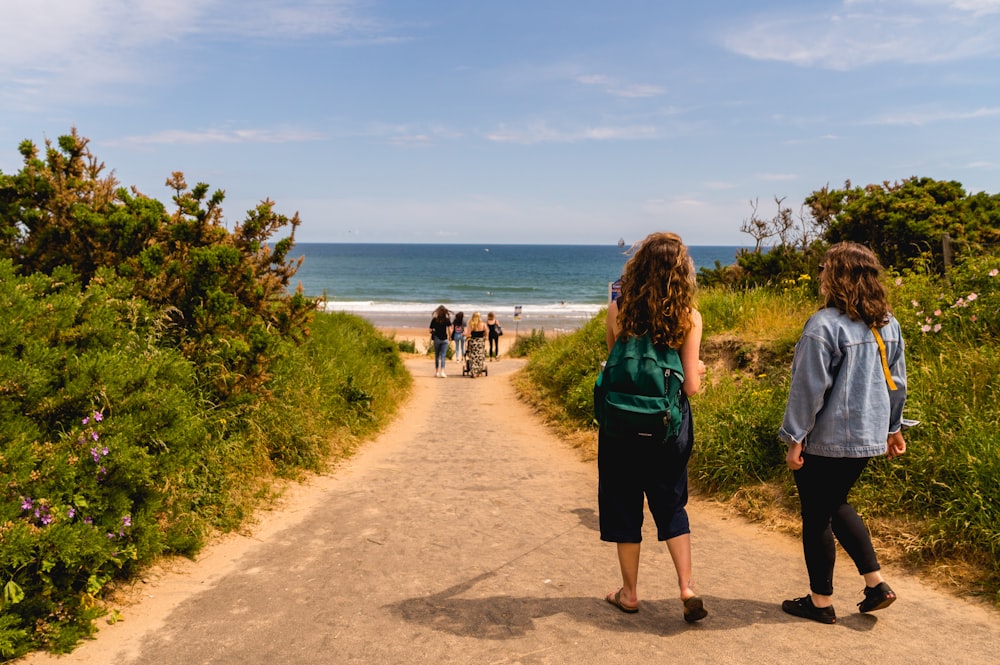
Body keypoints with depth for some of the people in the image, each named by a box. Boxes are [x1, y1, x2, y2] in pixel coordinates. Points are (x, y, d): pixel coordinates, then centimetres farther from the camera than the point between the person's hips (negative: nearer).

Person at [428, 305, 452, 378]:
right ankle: (442, 371, -11)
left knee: (437, 356, 13)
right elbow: (450, 330, -6)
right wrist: (449, 336, 11)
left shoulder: (434, 319, -3)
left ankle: (437, 372, 19)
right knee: (443, 356, 0)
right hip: (444, 339, -1)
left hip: (436, 339, 1)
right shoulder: (447, 320, -4)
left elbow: (431, 330, -3)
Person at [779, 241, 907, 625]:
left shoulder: (825, 325, -20)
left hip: (827, 439, -8)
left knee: (817, 517, 8)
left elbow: (809, 388, -18)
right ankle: (875, 582, 22)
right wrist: (892, 427, 23)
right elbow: (897, 381, 12)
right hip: (868, 437, 8)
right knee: (836, 505, 25)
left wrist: (794, 438, -11)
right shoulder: (888, 324, 4)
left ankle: (821, 601, 21)